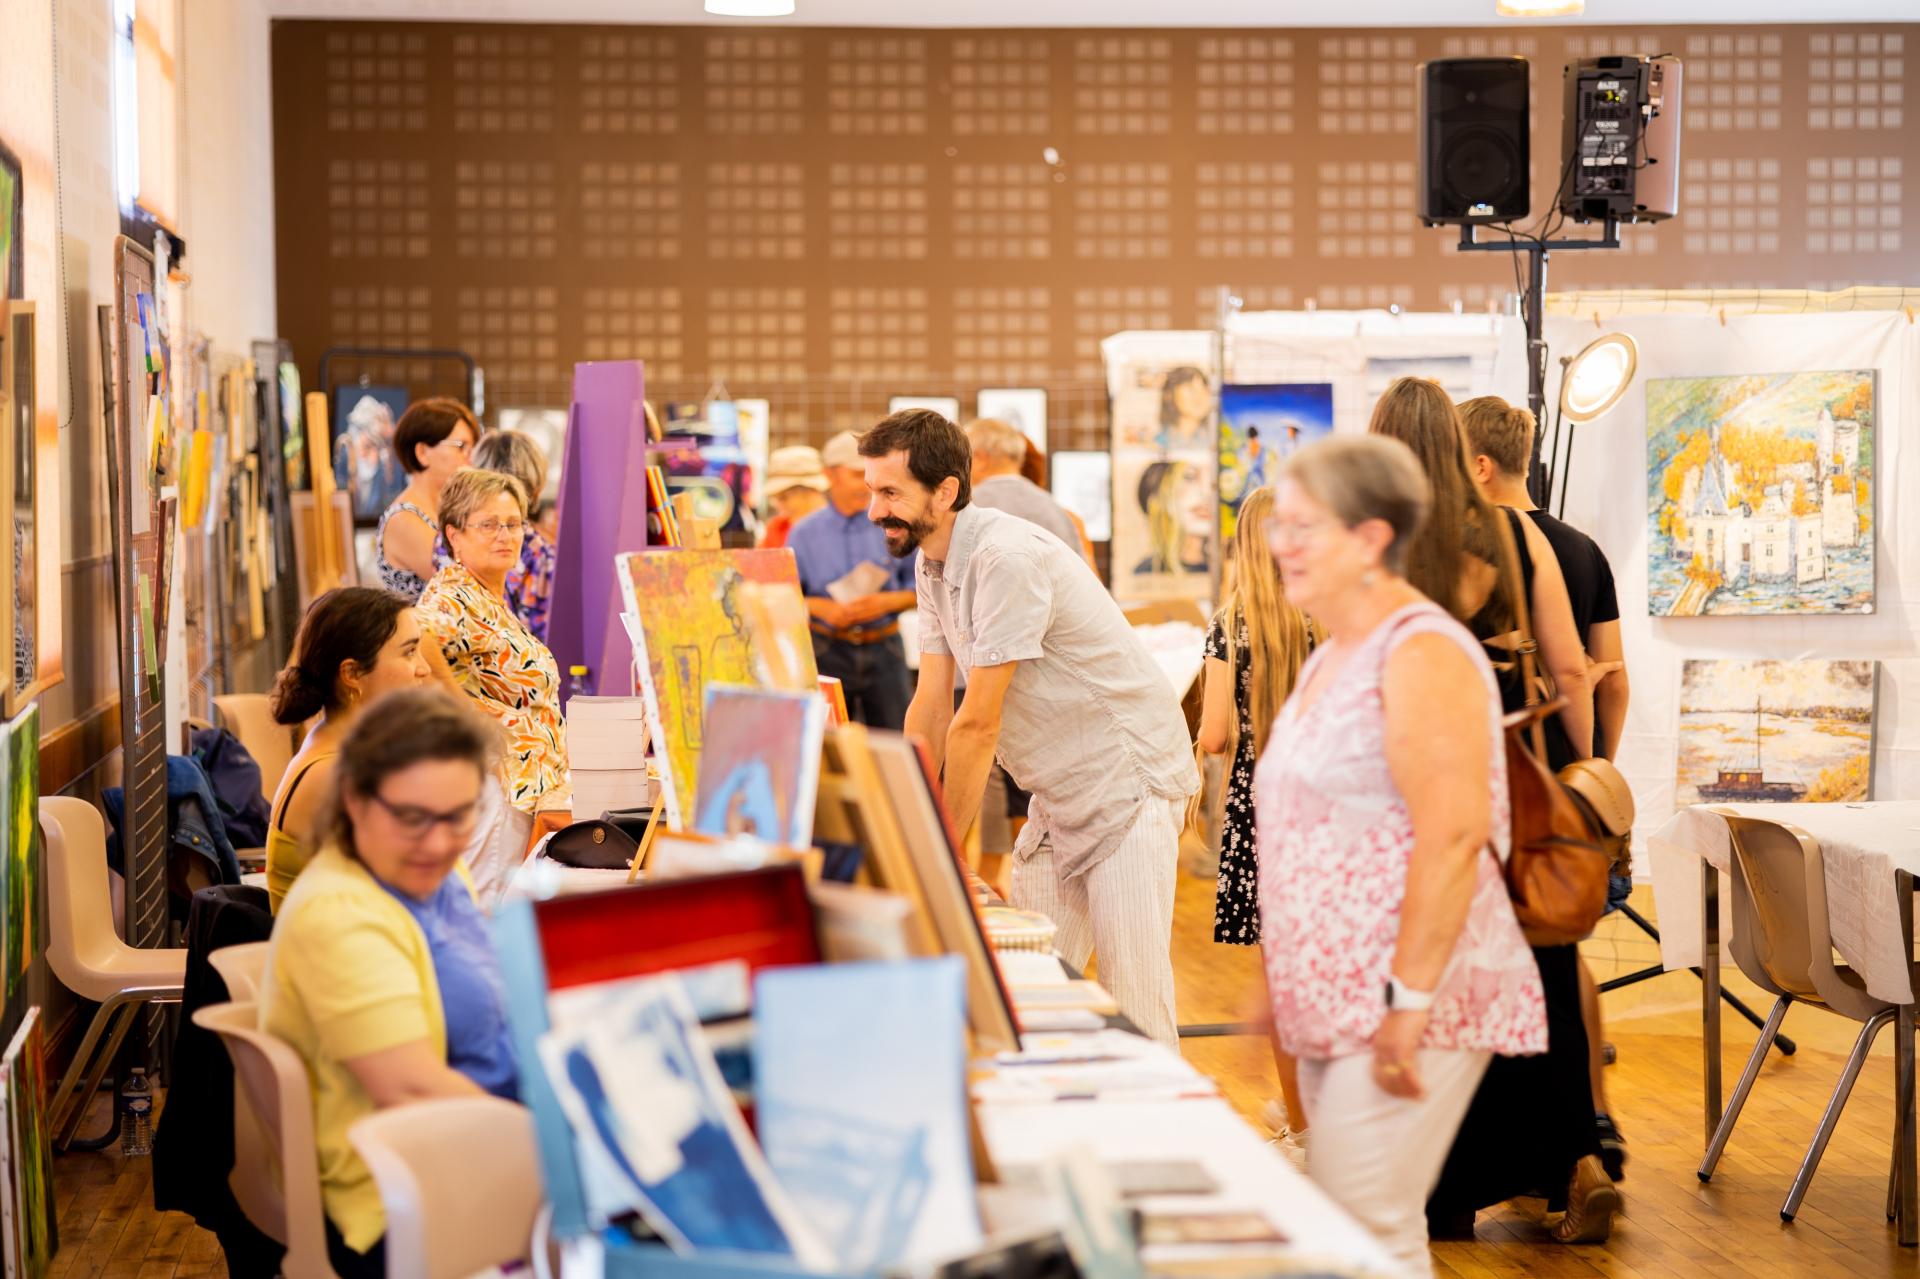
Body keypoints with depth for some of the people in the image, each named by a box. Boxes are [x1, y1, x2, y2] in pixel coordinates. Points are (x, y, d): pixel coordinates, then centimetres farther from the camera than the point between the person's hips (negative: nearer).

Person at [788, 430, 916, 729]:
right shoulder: (804, 533, 3)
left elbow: (919, 590, 6)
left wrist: (887, 602, -13)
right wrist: (821, 607, -13)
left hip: (884, 649, 0)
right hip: (828, 650, 0)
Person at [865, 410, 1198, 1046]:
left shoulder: (1008, 558, -24)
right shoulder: (931, 564, 5)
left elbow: (978, 724, -22)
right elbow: (931, 708, 6)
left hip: (1128, 785, -9)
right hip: (1059, 796, 9)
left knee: (1133, 1006, -9)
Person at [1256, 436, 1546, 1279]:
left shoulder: (1422, 654, -13)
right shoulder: (1331, 658, 17)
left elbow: (1453, 837, -22)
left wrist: (1409, 1000, -25)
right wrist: (1284, 992, 23)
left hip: (1409, 1007, -10)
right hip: (1335, 1004, 10)